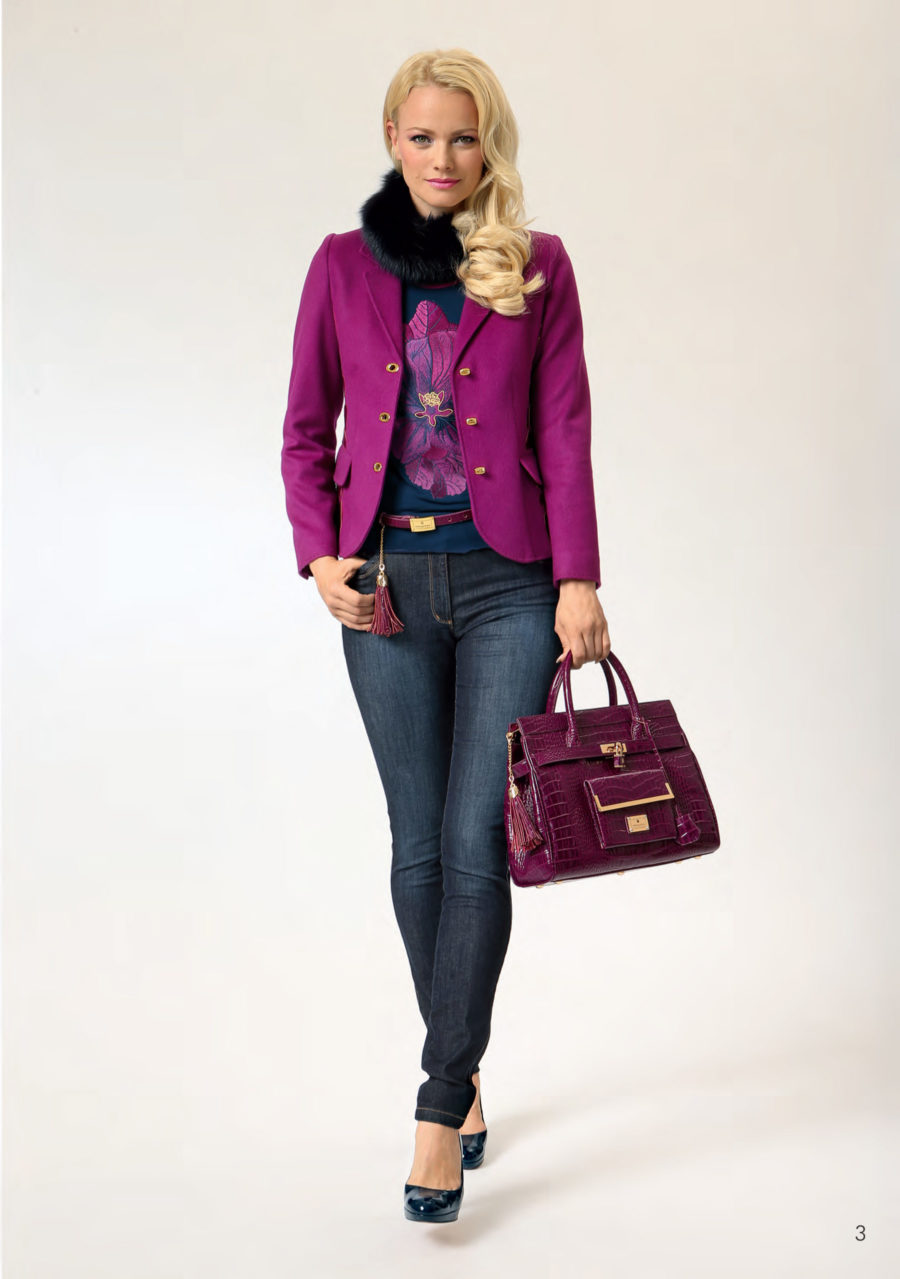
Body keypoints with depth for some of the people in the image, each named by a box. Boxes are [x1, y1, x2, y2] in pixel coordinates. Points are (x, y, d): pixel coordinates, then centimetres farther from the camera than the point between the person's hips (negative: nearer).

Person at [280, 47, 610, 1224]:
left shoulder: (538, 267, 4)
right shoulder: (343, 265, 8)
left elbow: (563, 435, 1)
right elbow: (307, 431, 10)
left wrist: (578, 578, -7)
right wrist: (320, 554, -4)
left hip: (507, 580, -2)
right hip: (387, 583, 2)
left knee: (477, 844, -6)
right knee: (420, 843, 8)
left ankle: (442, 1102, 2)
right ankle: (463, 1071, 25)